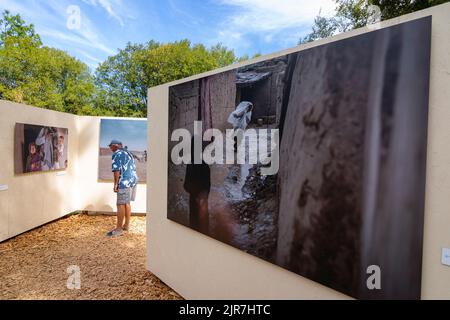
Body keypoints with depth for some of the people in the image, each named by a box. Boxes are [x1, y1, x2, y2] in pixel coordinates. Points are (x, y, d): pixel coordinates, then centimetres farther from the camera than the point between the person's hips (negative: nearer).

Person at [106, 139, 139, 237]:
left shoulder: (116, 154, -3)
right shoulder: (128, 153, 22)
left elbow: (117, 170, -13)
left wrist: (115, 184, -10)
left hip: (125, 182, -9)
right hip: (133, 180, 9)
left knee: (121, 204, -6)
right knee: (127, 203, 15)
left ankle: (119, 229, -4)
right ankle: (126, 225, 22)